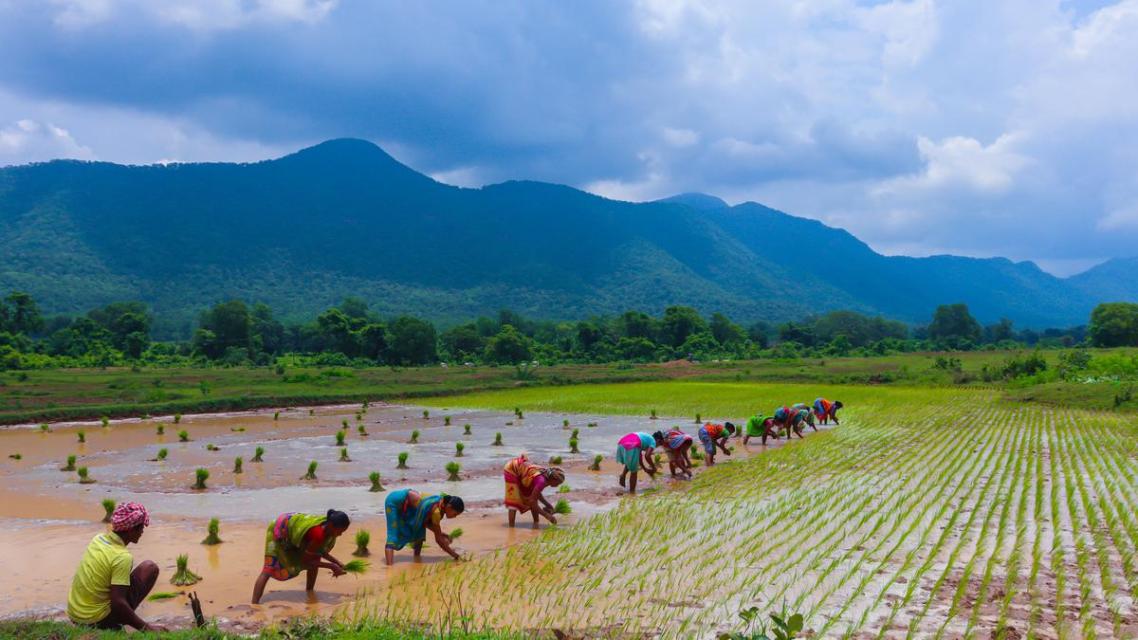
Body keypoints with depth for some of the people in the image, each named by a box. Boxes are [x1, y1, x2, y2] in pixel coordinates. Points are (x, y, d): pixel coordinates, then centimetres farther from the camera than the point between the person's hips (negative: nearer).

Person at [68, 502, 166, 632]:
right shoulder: (123, 557, -21)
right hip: (97, 621, -8)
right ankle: (114, 625, 2)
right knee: (150, 568, -2)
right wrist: (145, 627, -18)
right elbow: (118, 603, -24)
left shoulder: (98, 538, 1)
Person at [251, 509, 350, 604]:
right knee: (269, 570, -15)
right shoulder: (318, 534, -39)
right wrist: (331, 566, -24)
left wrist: (337, 562, -7)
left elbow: (320, 551, 3)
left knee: (315, 560, 8)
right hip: (278, 530, -8)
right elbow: (305, 560, -26)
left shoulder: (328, 527, -16)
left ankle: (309, 594, 23)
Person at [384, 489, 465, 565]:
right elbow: (438, 539, -23)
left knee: (420, 530, 12)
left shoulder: (444, 500, -6)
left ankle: (417, 558, 19)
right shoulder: (436, 511, -30)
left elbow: (426, 522, 8)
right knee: (393, 535, -17)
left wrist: (440, 533, -5)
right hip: (395, 501, -9)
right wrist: (455, 555, -17)